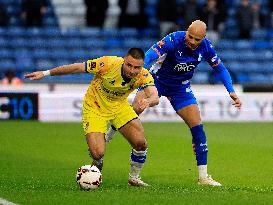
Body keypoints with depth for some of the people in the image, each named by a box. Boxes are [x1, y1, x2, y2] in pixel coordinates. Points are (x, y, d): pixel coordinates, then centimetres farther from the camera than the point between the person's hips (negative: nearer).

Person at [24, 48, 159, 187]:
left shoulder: (143, 76, -23)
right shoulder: (108, 64, -31)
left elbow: (155, 97, -38)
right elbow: (77, 68, -21)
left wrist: (148, 101, -64)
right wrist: (45, 73, -16)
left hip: (120, 107, 3)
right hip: (95, 107, -3)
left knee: (141, 144, -12)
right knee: (97, 153, -18)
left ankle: (134, 177, 17)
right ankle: (97, 167, 22)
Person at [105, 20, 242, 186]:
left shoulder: (205, 47, -16)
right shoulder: (173, 40, -29)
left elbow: (220, 68, 1)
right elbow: (148, 57, -38)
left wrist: (231, 91, -8)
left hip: (181, 88, 3)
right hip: (158, 80, -3)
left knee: (198, 127, -6)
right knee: (134, 110, -26)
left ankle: (203, 177, 3)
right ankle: (108, 135, 1)